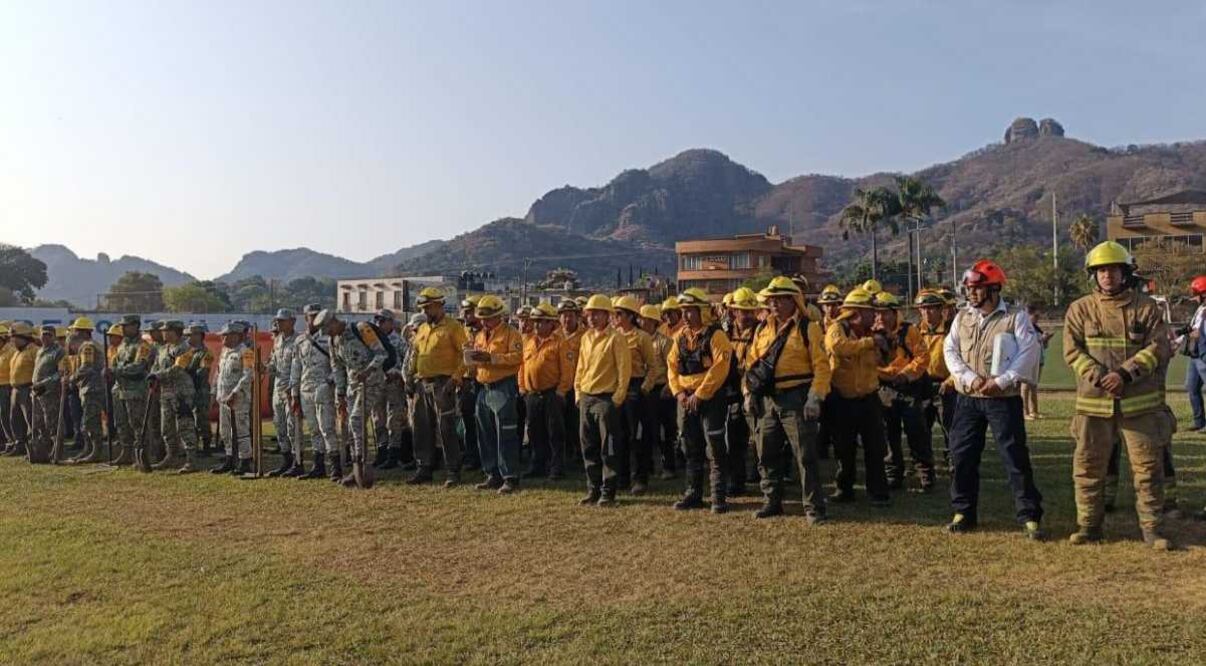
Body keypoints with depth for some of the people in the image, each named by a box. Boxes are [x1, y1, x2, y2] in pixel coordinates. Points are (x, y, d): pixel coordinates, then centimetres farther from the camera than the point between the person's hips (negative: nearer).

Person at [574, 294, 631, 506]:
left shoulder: (616, 337, -7)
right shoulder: (586, 337, 14)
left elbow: (624, 368, -10)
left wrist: (618, 396, -13)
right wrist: (578, 391, 12)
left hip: (606, 399, -7)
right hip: (586, 398, 7)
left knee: (608, 449, -1)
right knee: (589, 447, 10)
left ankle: (608, 492, 6)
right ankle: (593, 490, 19)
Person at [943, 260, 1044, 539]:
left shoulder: (1015, 317, -4)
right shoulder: (962, 317, 9)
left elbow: (1028, 355, -11)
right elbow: (950, 351, 2)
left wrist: (1000, 382, -19)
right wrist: (971, 378, -12)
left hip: (1004, 399, -4)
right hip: (967, 399, 4)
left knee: (1016, 457, -3)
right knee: (962, 456, 7)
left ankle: (1030, 517, 6)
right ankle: (963, 513, 20)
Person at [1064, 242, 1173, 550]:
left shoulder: (1147, 307, 2)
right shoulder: (1080, 309, 4)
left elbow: (1158, 348, -5)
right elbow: (1072, 351, -2)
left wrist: (1125, 374, -17)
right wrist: (1099, 377, -17)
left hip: (1140, 403, -1)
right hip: (1093, 402, 1)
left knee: (1148, 467, 3)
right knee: (1088, 467, 7)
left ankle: (1152, 528, 15)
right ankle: (1088, 525, 19)